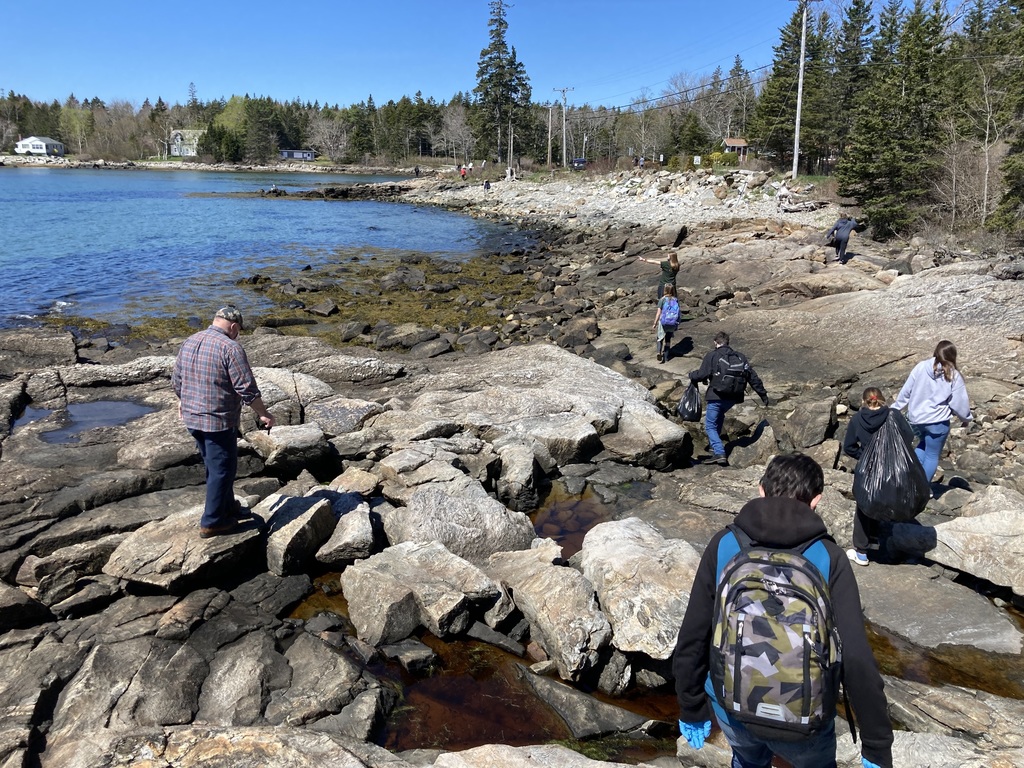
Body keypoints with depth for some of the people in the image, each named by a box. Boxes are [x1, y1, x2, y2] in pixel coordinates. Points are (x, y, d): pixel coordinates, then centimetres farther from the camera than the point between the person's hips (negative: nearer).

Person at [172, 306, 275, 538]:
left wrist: (183, 401, 33)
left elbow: (176, 380, 16)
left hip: (192, 418, 8)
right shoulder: (231, 348, -18)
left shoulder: (189, 342, 6)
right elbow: (247, 388, -19)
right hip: (218, 421, -8)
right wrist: (263, 414, -8)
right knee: (222, 469, 5)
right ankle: (212, 522, 12)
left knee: (215, 466, 22)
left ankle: (227, 507, 37)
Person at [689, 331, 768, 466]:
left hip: (717, 397, -6)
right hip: (733, 398, 6)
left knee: (710, 425, 1)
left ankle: (719, 453, -15)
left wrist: (691, 375, 10)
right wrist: (763, 394, 19)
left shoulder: (712, 356, -4)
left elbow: (702, 374, -11)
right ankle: (716, 446, 35)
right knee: (720, 416, 31)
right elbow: (753, 378, 13)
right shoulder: (740, 357, 13)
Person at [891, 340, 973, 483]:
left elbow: (906, 391, 0)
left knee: (924, 444, 29)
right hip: (937, 422, -3)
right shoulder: (954, 375, -10)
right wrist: (967, 418, 14)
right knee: (932, 456, 12)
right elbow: (960, 402, -4)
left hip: (915, 418, 4)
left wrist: (895, 408, 12)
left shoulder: (921, 367, -5)